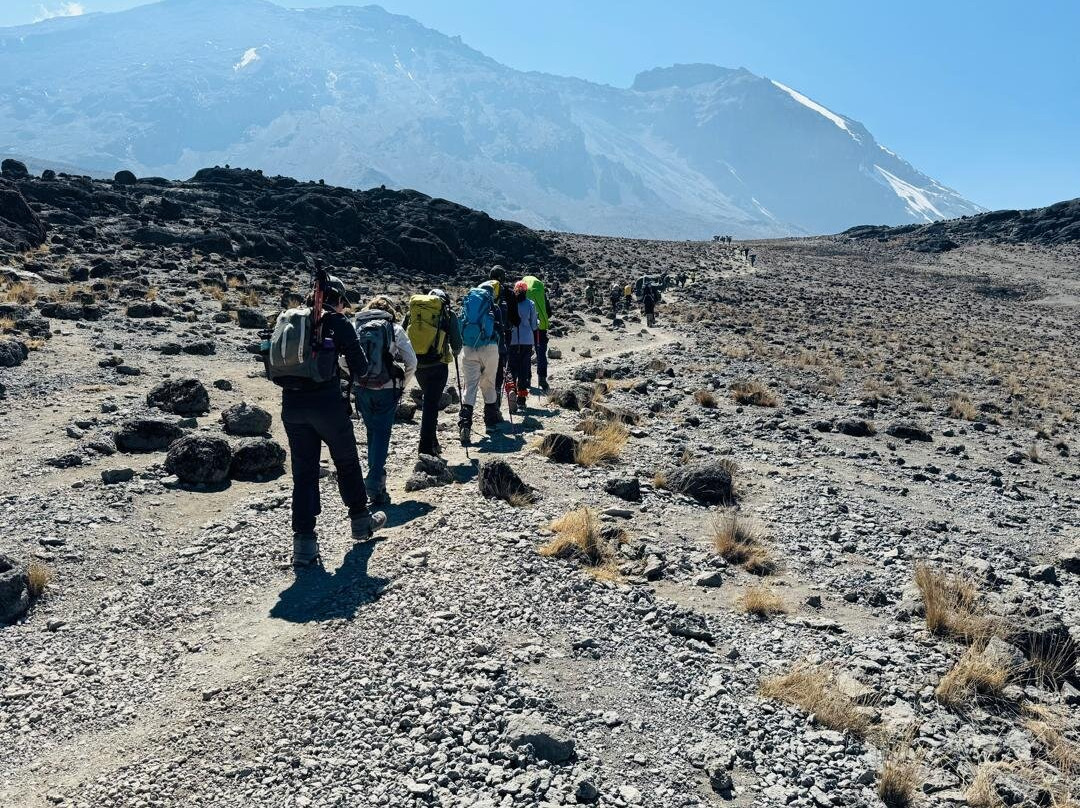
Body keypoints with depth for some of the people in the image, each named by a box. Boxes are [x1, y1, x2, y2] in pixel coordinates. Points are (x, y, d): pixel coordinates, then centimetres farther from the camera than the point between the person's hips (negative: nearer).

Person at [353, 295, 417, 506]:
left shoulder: (355, 326, 4)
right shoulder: (394, 329, -3)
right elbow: (411, 362, -4)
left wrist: (355, 378, 14)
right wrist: (402, 385, 9)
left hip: (362, 388, 3)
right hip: (387, 389, -3)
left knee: (372, 432, 19)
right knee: (382, 434, 1)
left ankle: (376, 474, 27)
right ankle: (375, 484, -8)